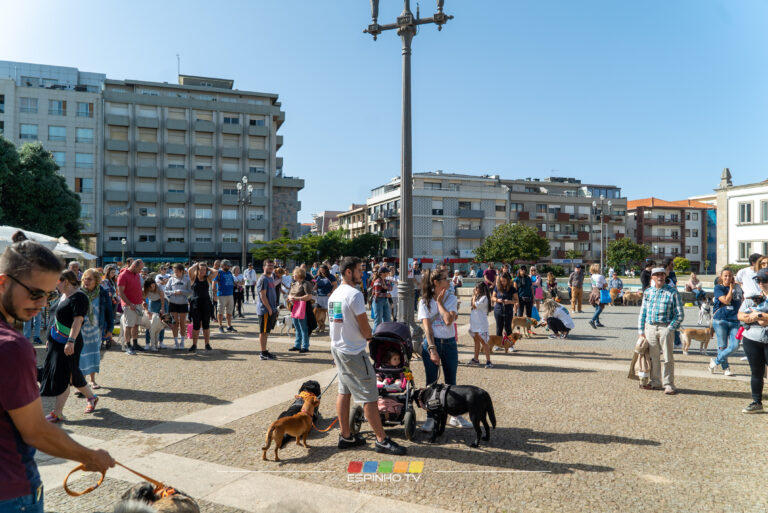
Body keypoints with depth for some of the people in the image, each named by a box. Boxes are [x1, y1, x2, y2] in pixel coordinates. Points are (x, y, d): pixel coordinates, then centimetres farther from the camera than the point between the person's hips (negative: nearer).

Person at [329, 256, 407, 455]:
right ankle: (382, 440, 4)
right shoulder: (354, 294, -19)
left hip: (337, 348, 10)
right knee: (369, 396, -3)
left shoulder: (334, 294, 10)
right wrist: (369, 336, 4)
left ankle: (345, 436, 23)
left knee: (344, 392, 16)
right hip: (353, 352, -10)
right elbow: (365, 328, -17)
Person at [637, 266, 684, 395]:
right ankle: (656, 382, 21)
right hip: (650, 327, 4)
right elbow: (642, 312, 15)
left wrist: (669, 329, -11)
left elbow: (680, 314, -2)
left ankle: (669, 385, 8)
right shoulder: (648, 292, 11)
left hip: (665, 328, -4)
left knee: (667, 358, -1)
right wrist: (641, 331, 10)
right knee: (653, 357, 10)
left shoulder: (672, 292, -2)